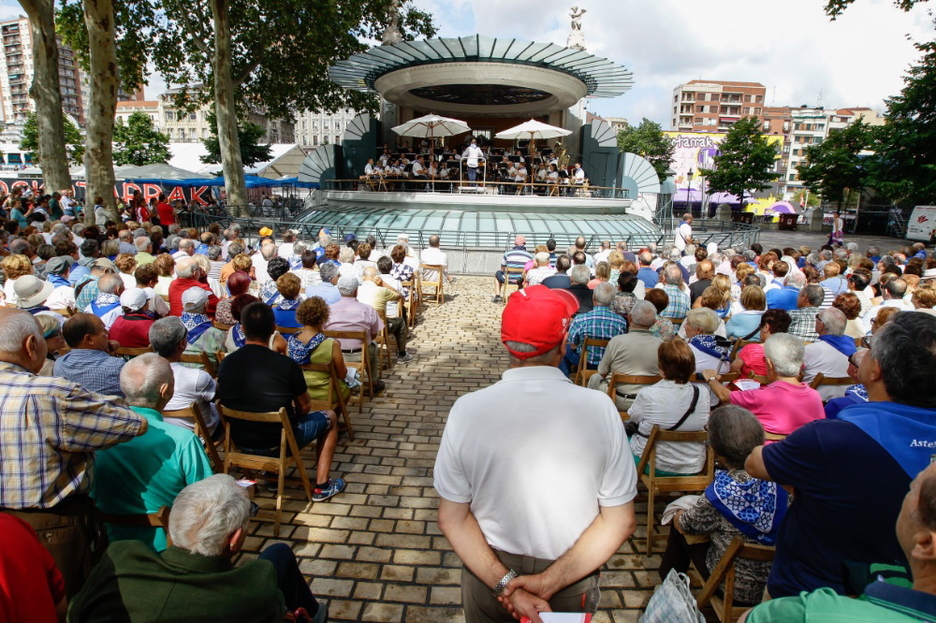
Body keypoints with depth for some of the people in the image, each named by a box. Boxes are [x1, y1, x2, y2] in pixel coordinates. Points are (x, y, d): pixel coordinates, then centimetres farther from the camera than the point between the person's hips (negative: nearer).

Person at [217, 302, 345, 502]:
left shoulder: (226, 363, -8)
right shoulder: (286, 365, -21)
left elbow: (226, 400, 10)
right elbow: (304, 408, -8)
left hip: (239, 442, 5)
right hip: (277, 444, -5)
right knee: (329, 417, 18)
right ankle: (321, 486, 19)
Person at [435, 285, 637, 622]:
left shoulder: (467, 410, -19)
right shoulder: (600, 408, -19)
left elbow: (452, 518, -13)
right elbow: (621, 521, -14)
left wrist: (505, 583, -13)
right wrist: (551, 581, -15)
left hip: (488, 571, 0)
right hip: (573, 583, 1)